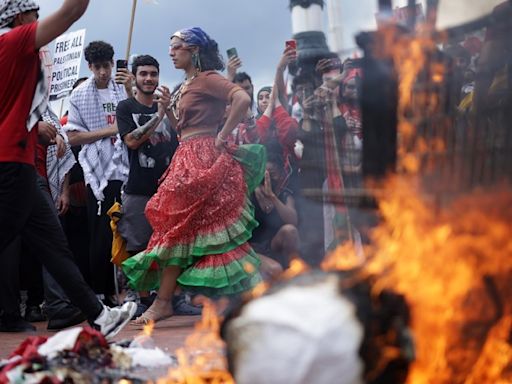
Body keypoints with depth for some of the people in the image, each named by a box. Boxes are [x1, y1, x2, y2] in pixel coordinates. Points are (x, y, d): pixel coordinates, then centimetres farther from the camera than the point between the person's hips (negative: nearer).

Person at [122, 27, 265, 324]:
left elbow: (243, 99, -24)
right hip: (188, 158, 10)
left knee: (180, 226, -8)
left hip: (201, 160, -10)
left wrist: (223, 136, -18)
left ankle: (163, 302, -4)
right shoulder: (187, 85, 20)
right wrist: (167, 108, 4)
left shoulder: (206, 79, -8)